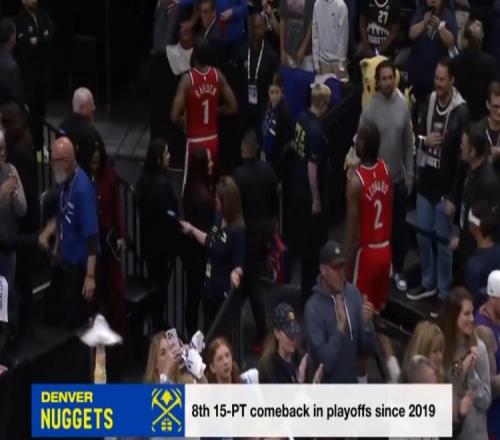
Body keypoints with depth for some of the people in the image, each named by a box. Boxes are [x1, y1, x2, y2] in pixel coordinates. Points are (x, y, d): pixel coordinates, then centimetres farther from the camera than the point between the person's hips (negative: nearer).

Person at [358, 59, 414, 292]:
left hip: (399, 179, 3)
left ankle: (399, 270, 27)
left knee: (399, 227, 12)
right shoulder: (369, 110, -12)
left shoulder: (403, 106, -2)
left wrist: (410, 174, 4)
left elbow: (409, 142, 5)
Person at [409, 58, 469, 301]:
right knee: (422, 235, 15)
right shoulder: (430, 101, 2)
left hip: (445, 187, -6)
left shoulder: (461, 112, -16)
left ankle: (444, 293, 15)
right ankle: (428, 283, 32)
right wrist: (425, 140, -10)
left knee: (443, 241, 3)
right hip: (426, 182, 6)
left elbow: (462, 156, -14)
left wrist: (453, 195, -15)